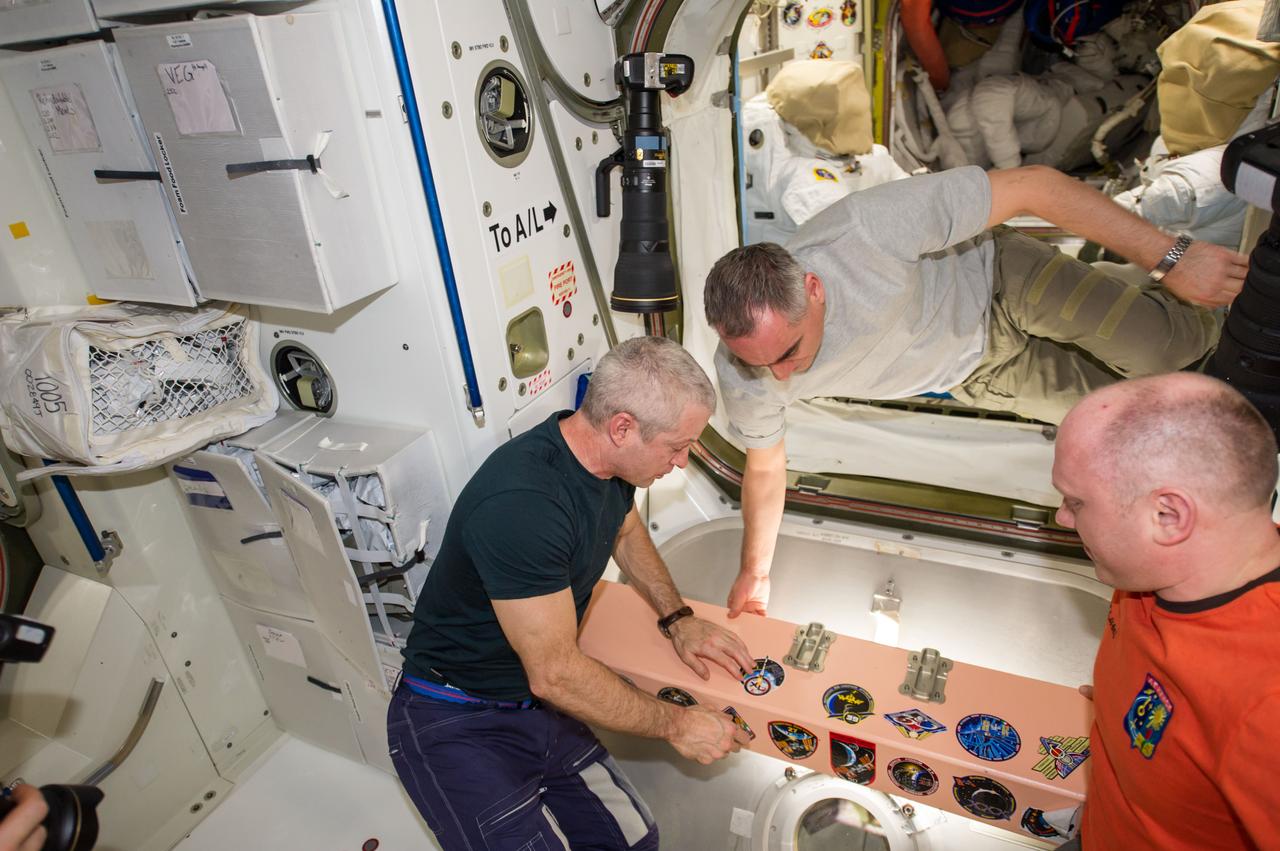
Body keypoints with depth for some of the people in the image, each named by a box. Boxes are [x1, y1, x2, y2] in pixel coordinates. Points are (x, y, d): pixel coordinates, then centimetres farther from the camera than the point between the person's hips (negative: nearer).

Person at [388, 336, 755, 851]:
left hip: (537, 707, 7)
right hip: (458, 725, -7)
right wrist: (676, 724, -15)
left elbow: (626, 532, 17)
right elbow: (556, 673, -27)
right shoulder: (521, 503, -33)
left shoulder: (607, 458, -6)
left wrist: (678, 620, 4)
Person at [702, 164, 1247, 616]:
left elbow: (1033, 185, -32)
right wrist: (754, 575, -1)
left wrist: (1170, 257, -30)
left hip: (993, 276, -2)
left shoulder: (866, 228, -43)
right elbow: (764, 466, -10)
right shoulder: (742, 374, -29)